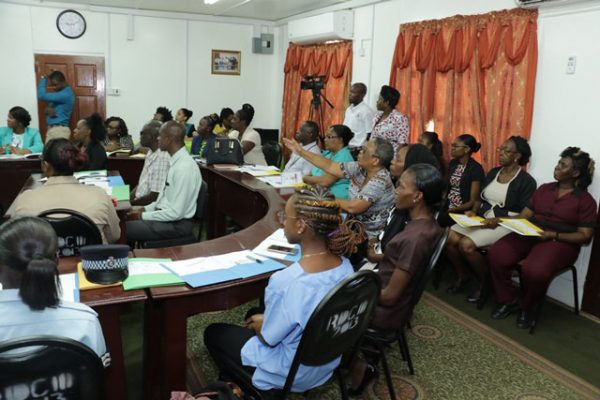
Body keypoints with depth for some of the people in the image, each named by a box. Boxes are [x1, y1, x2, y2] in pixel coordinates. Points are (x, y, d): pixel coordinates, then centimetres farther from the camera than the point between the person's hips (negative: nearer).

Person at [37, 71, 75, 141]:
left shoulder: (66, 94, -16)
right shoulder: (60, 93, 17)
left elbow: (42, 95, -19)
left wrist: (43, 79, -4)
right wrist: (48, 110, -8)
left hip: (59, 129, -10)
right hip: (53, 129, 10)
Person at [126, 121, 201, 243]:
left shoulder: (184, 168, -24)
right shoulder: (176, 161, 5)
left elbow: (176, 212, -24)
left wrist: (143, 216, -15)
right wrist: (145, 209, 6)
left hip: (177, 224, -9)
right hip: (167, 215, 9)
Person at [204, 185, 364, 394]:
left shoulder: (287, 282, -36)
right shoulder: (345, 265, -14)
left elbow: (268, 338, -20)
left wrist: (258, 325, 2)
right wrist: (266, 318, 9)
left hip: (292, 373, -6)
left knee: (213, 333, 15)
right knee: (257, 316, 29)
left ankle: (262, 391, 21)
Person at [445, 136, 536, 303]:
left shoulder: (527, 181, -6)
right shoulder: (493, 172, 13)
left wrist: (498, 221, -23)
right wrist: (473, 211, -5)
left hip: (504, 225, -6)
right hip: (481, 219, 6)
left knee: (466, 244, -28)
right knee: (449, 237, -17)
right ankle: (461, 277, 4)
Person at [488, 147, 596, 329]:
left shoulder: (585, 200, 1)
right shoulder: (544, 189, 15)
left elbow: (584, 236, -4)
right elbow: (524, 216, 11)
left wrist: (553, 235, -17)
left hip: (561, 242, -4)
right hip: (530, 236, 5)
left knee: (535, 270, -37)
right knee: (496, 253, -24)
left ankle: (527, 307, -3)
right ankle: (508, 300, -3)